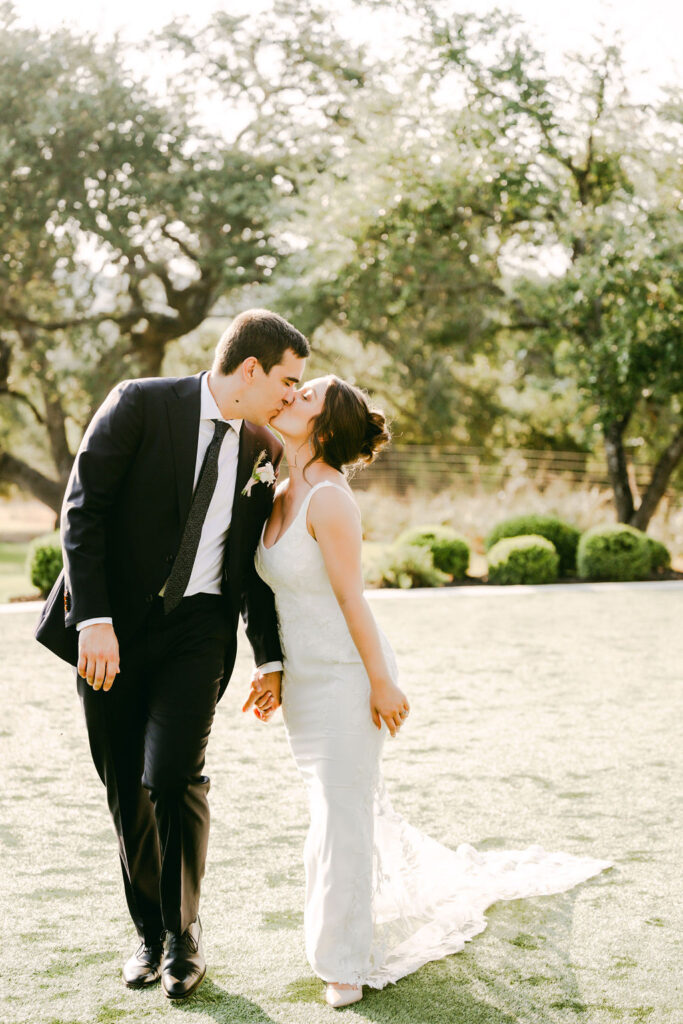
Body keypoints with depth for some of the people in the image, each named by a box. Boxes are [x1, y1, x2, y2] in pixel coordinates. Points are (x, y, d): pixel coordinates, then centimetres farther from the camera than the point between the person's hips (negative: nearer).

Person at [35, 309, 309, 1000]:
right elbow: (83, 510, -12)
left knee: (173, 774, -14)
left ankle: (183, 931, 8)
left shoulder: (264, 449, 6)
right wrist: (95, 620, -20)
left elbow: (255, 561, 14)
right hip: (113, 625, -1)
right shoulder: (141, 405, -8)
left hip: (199, 628, 2)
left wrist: (271, 658, 13)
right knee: (126, 789, 7)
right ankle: (149, 931, 27)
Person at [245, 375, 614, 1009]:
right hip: (302, 677, 8)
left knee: (344, 811, 2)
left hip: (345, 676, -8)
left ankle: (347, 961, 18)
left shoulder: (330, 499, -20)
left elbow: (351, 598, -18)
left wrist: (381, 683, -14)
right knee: (332, 806, 17)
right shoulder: (282, 495, 5)